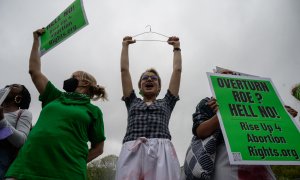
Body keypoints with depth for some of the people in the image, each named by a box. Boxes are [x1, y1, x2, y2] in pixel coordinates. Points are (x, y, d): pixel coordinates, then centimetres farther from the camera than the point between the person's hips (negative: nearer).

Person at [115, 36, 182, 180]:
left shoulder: (166, 103, 24)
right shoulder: (132, 102, 25)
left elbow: (177, 70, 26)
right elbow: (124, 69, 27)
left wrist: (176, 47, 35)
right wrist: (125, 45, 35)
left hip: (161, 151, 0)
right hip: (131, 152, 1)